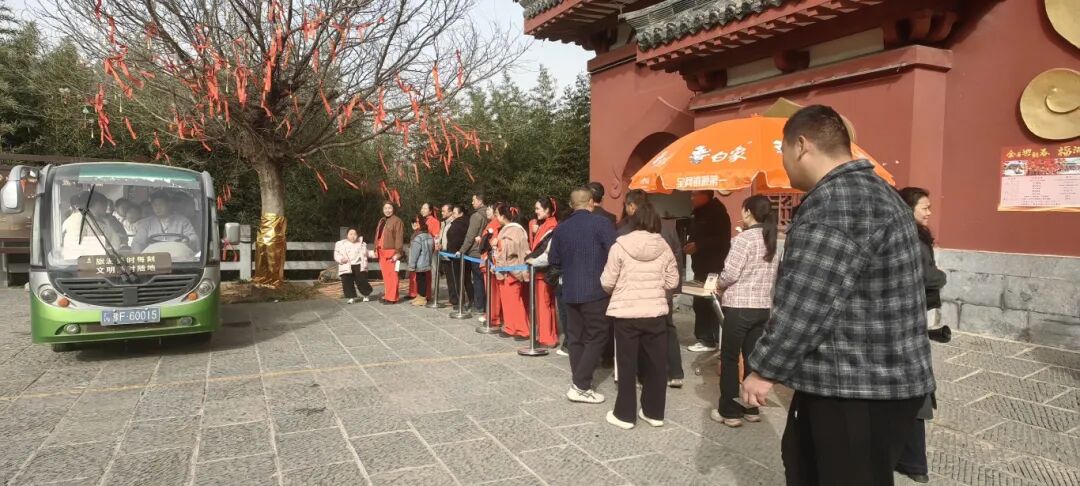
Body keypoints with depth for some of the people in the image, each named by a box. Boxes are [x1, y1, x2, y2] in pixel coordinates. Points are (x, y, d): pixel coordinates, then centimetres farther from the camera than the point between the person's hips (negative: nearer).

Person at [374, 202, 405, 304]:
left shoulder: (397, 221, -7)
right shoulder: (381, 221, 18)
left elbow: (399, 238, -13)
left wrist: (397, 252, -18)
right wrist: (376, 250, 17)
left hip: (391, 252, -8)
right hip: (382, 252, 8)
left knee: (391, 275, -7)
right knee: (385, 275, 12)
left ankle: (392, 298, -3)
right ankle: (387, 295, 19)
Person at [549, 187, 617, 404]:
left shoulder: (561, 228, 7)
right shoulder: (601, 222, -9)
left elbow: (554, 260, 14)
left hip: (570, 292, 6)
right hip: (596, 291, -5)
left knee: (575, 338, 12)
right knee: (596, 338, 1)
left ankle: (580, 383, 16)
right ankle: (580, 387, -3)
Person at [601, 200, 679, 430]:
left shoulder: (620, 246, -10)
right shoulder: (664, 247, -1)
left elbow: (607, 282, -7)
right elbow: (672, 282, 2)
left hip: (626, 313, -2)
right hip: (656, 312, 3)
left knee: (627, 364, 7)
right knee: (656, 363, 13)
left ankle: (625, 414, 14)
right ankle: (654, 412, 23)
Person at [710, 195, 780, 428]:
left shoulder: (745, 237, -14)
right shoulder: (773, 241, 9)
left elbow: (730, 273, -17)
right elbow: (772, 276, 11)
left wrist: (719, 285, 2)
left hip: (739, 307, -7)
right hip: (763, 307, 7)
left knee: (729, 359, 3)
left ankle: (729, 412, 8)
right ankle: (751, 409, 22)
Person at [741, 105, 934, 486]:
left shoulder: (835, 200, -22)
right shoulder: (875, 191, 14)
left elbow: (806, 301, -25)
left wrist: (764, 369, -14)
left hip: (860, 390, -10)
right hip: (878, 378, 10)